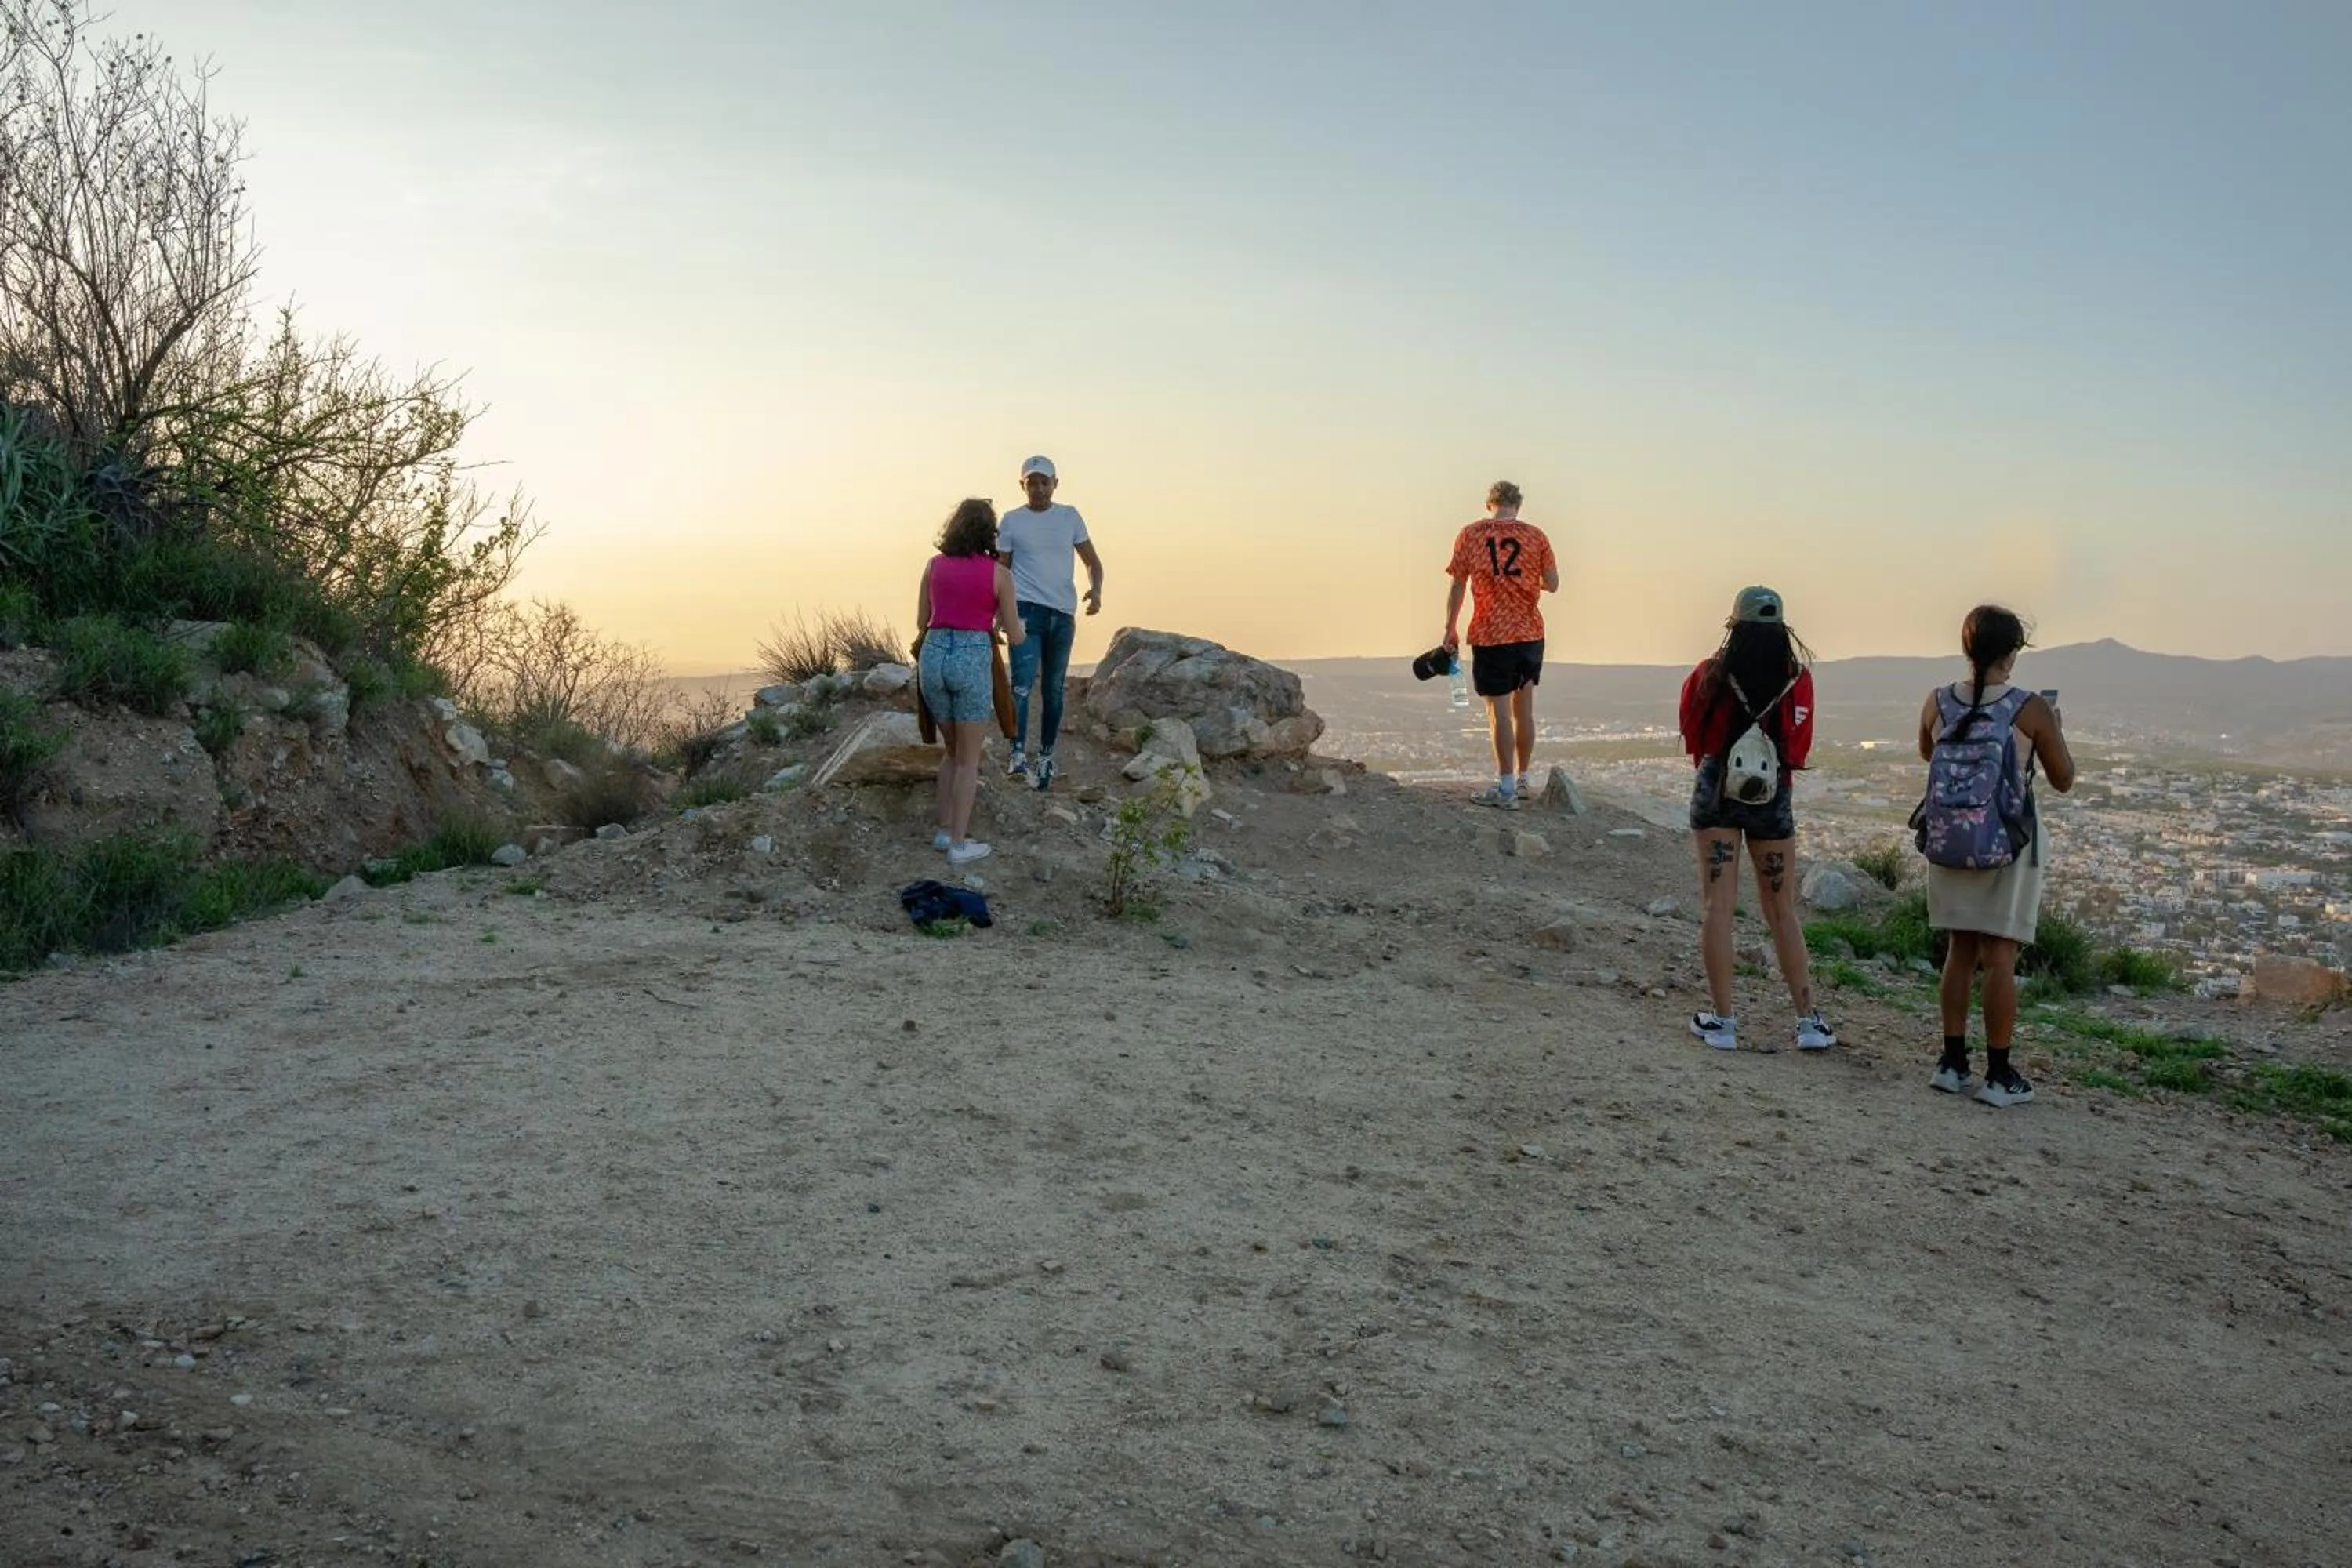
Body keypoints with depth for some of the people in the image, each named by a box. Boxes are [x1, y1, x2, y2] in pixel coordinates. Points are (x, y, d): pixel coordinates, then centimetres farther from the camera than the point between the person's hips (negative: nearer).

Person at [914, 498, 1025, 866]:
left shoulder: (934, 565, 8)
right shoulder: (999, 574, -1)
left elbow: (922, 623, 15)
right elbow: (1015, 638, 4)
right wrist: (1015, 625, 27)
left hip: (933, 655, 4)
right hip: (972, 659, -4)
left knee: (953, 749, 22)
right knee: (969, 757, 8)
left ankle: (945, 830, 22)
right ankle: (959, 844, 8)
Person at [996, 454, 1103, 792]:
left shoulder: (1070, 517, 9)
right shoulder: (1012, 521, 5)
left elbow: (1092, 561, 11)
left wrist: (1096, 589, -10)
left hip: (1062, 614, 3)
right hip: (1026, 611, -3)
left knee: (1053, 690, 9)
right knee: (1022, 683, -19)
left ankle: (1046, 757, 19)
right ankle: (1018, 755, -28)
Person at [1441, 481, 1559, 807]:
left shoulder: (1470, 535, -1)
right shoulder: (1535, 536, 2)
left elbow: (1457, 587, -1)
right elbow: (1552, 585, 5)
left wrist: (1450, 630, 7)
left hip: (1490, 634, -3)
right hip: (1530, 633, 3)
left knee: (1499, 710, -2)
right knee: (1524, 708, 14)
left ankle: (1506, 787, -2)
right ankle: (1522, 778, 23)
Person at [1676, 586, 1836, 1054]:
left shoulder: (1709, 676, -8)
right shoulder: (1798, 679, -5)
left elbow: (1693, 740, 4)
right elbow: (1798, 751, 4)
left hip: (1716, 791, -1)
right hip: (1775, 796, 1)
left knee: (1717, 905, 2)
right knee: (1782, 913, 11)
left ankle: (1722, 1018, 1)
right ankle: (1809, 1019, 13)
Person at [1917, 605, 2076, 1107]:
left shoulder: (1937, 703, -2)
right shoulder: (2031, 709, -12)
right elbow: (2063, 780, -1)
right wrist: (2054, 731, 13)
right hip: (2008, 842, -4)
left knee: (1960, 951, 14)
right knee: (2000, 957, 2)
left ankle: (1952, 1064, 17)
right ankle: (1999, 1075, 7)